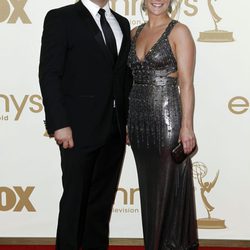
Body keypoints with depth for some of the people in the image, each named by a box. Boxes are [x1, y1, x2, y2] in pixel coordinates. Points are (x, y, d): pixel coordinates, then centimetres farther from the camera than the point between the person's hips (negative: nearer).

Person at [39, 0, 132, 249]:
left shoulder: (122, 23, 16)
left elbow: (125, 75, 15)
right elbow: (49, 74, -9)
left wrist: (128, 121, 8)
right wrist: (59, 124, -16)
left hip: (115, 131, 6)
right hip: (79, 129, -5)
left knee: (103, 200, 12)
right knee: (75, 200, 3)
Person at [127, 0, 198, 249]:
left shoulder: (178, 32, -5)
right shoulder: (135, 33, 11)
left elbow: (186, 83, -11)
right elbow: (131, 78, 14)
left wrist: (187, 126, -16)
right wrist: (126, 121, 11)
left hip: (167, 118, -5)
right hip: (138, 119, 6)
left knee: (169, 187, 3)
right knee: (149, 187, 13)